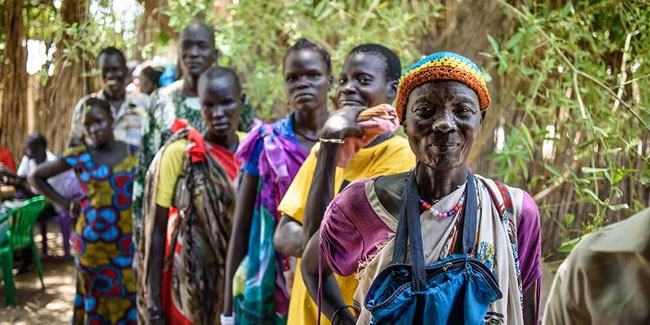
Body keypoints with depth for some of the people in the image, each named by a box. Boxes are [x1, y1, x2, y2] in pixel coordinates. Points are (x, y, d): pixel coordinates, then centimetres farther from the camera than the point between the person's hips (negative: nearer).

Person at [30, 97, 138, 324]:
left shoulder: (134, 153, 1)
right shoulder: (79, 156, -3)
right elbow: (36, 177, 7)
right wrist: (66, 205, 2)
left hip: (128, 244, 1)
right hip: (93, 244, -1)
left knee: (130, 301, 4)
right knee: (97, 302, 8)